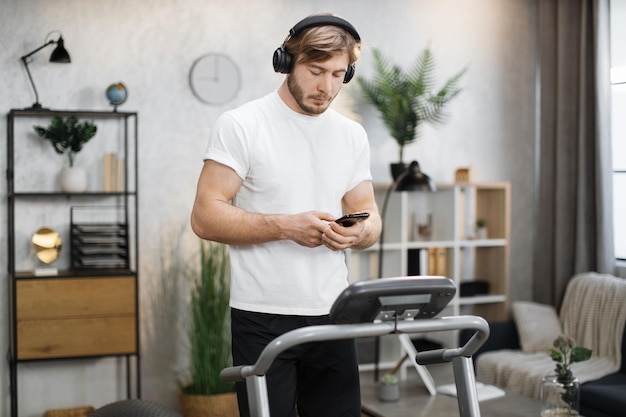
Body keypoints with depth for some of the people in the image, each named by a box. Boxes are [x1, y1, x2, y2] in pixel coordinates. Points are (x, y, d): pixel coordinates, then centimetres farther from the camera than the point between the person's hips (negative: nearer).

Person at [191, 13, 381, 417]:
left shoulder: (353, 135, 11)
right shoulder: (240, 125, -6)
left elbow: (370, 215, 14)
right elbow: (206, 216, -10)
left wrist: (358, 232, -10)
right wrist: (286, 226, -22)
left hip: (332, 316, 5)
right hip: (264, 318, -4)